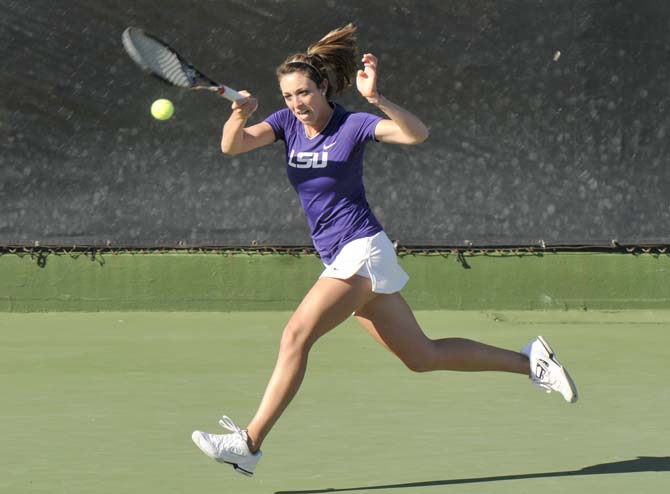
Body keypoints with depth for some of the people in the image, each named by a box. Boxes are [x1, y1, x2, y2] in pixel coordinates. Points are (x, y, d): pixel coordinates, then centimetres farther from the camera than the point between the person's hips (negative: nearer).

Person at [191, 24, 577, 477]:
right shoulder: (288, 123, 8)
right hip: (340, 259, 8)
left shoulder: (352, 125, -8)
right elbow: (232, 146, -5)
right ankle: (530, 361, 20)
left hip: (361, 250, -8)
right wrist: (240, 116, -26)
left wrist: (375, 98, -35)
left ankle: (250, 443, -20)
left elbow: (417, 134, -21)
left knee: (296, 335, -20)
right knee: (422, 357, 11)